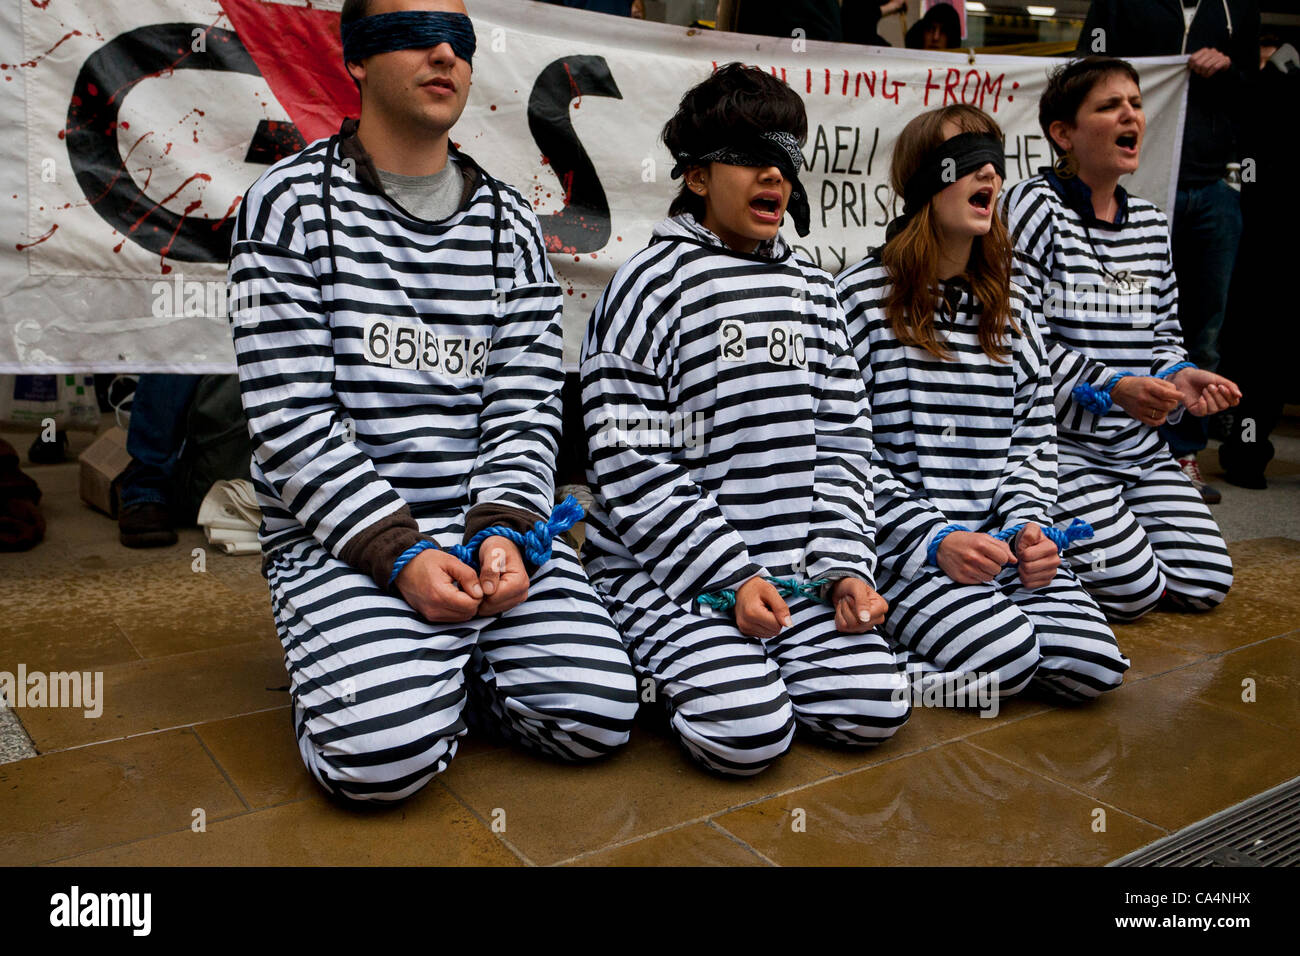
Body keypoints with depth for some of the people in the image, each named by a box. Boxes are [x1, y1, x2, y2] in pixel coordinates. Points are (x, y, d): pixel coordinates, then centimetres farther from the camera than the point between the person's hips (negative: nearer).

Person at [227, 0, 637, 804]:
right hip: (338, 538, -3)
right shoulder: (293, 202, 0)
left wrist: (503, 531, -14)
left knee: (599, 715, -14)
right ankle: (367, 666, 9)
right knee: (383, 753, -25)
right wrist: (399, 553, -18)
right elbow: (288, 418, -8)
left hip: (496, 526, 4)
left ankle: (445, 663, 13)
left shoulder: (510, 223, 11)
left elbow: (526, 406, 4)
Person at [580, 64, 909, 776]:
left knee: (873, 709, -10)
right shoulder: (653, 283, -6)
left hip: (793, 568, 6)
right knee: (748, 732, -22)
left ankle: (736, 658, 13)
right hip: (664, 569, -5)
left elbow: (843, 442, 12)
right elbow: (627, 462, -12)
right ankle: (663, 669, 8)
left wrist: (844, 566, -1)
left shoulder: (812, 290, 13)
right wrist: (727, 575, -16)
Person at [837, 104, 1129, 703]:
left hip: (998, 541, 6)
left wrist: (1027, 525, -3)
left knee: (1093, 663, -16)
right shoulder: (862, 296, -4)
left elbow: (1034, 439, 16)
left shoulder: (1007, 306, 15)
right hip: (898, 547, -5)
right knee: (1007, 653, -27)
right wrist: (933, 539, -16)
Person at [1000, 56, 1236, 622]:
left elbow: (1163, 331, 19)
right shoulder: (1034, 206, -9)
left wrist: (1180, 376, -4)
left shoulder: (1150, 223, 13)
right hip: (1058, 441, -7)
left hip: (1139, 443, 7)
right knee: (1133, 588, -15)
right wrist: (1109, 389, -25)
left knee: (1206, 584, 0)